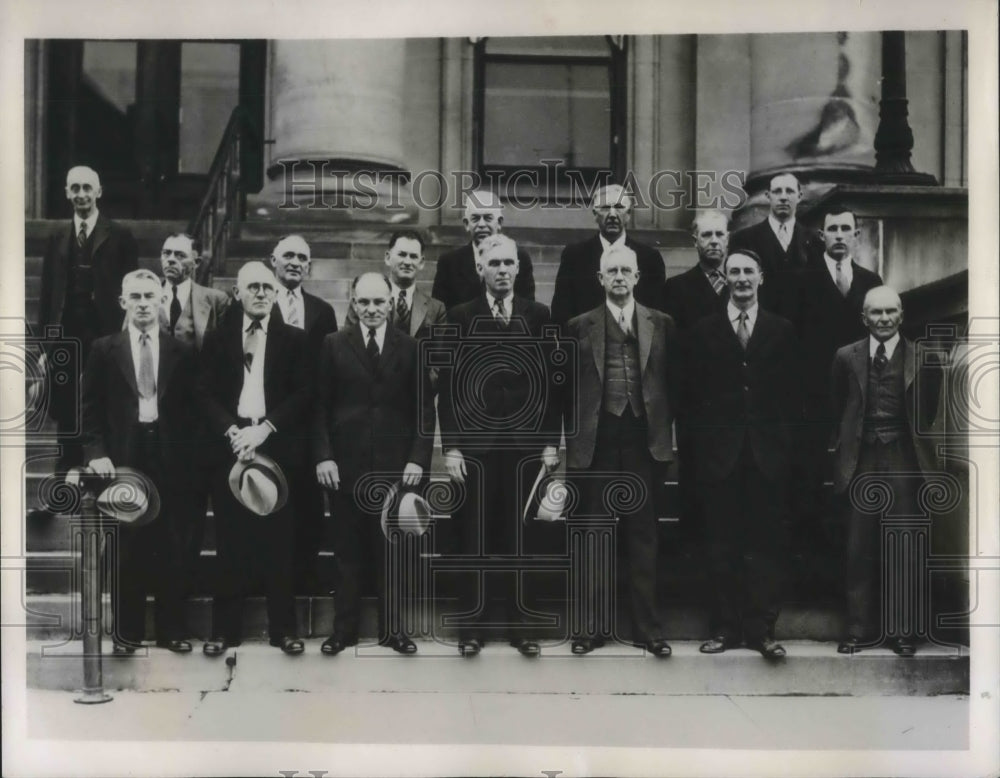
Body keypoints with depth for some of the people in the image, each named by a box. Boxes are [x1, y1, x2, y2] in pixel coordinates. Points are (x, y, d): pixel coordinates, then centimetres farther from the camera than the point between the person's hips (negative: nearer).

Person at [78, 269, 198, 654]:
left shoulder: (181, 352, 7)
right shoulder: (104, 349, 5)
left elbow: (191, 408, 7)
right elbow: (90, 408, 3)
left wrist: (185, 451, -4)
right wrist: (96, 452, -7)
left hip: (168, 457, 1)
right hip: (122, 457, -1)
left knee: (170, 546, 4)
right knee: (126, 547, 4)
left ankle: (171, 629, 14)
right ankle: (127, 630, 13)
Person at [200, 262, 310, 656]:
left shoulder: (294, 339, 8)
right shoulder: (217, 339, 11)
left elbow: (303, 394, 0)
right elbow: (207, 395, 4)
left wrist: (264, 429, -12)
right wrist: (232, 431, -12)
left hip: (277, 447, -1)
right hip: (229, 446, 1)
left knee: (279, 542, 0)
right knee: (230, 543, 2)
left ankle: (283, 628, 8)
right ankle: (225, 629, 8)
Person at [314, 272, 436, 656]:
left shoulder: (410, 347, 4)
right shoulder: (334, 345, 4)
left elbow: (424, 408, 4)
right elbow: (320, 406, 2)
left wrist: (418, 458, -5)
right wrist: (323, 456, -6)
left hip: (395, 463, 0)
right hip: (347, 462, 0)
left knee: (392, 549, 6)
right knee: (347, 550, 5)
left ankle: (391, 628, 15)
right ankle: (344, 628, 14)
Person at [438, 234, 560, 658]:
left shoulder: (538, 316, 7)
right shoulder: (460, 317, 4)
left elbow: (551, 382, 6)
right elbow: (446, 386, 1)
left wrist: (551, 441, 0)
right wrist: (450, 446, -5)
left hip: (526, 442, 1)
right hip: (474, 444, -1)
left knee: (522, 538, 5)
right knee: (475, 539, 3)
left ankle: (521, 624, 15)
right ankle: (472, 626, 13)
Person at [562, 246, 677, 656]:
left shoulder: (660, 324, 7)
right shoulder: (580, 327, 5)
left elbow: (671, 381, 8)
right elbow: (570, 387, 6)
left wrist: (668, 433, 2)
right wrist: (571, 437, 2)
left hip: (644, 438, 1)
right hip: (596, 441, 0)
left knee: (643, 534, 6)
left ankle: (647, 626, 13)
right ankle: (591, 625, 14)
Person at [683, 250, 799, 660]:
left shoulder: (781, 330, 8)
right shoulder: (704, 331, 7)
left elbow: (791, 393, 5)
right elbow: (692, 395, 5)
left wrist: (785, 442, -2)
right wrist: (701, 442, -2)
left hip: (767, 454, 0)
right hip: (720, 453, 0)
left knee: (764, 544, 2)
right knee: (722, 545, 5)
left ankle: (762, 629, 8)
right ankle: (725, 626, 12)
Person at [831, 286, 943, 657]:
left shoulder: (922, 359, -1)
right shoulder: (846, 358, 3)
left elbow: (927, 411, 7)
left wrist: (911, 438, 7)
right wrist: (846, 444, 9)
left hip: (904, 460, -1)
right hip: (861, 460, 1)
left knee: (904, 548, 4)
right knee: (860, 549, 4)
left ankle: (902, 630, 13)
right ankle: (860, 629, 12)